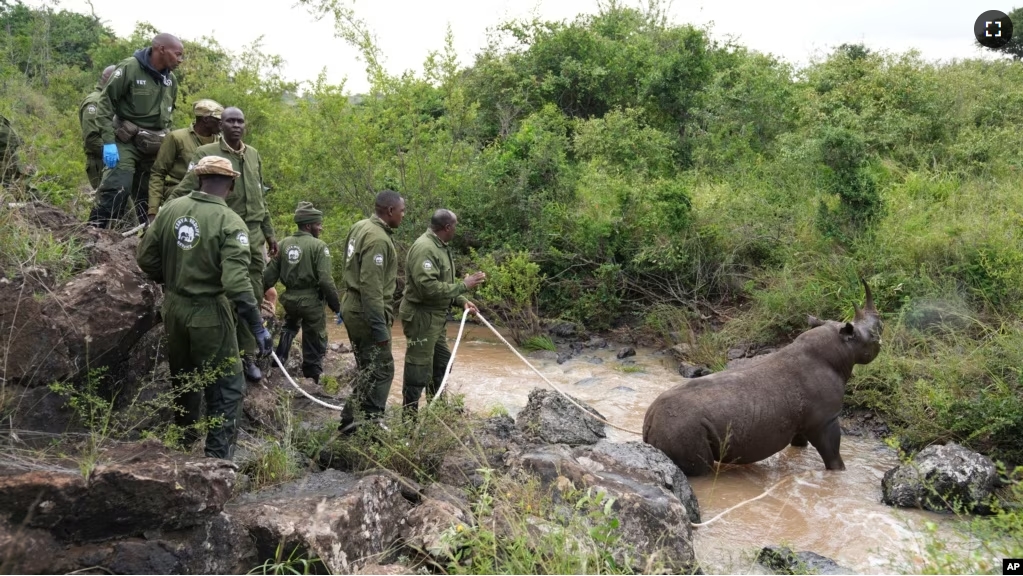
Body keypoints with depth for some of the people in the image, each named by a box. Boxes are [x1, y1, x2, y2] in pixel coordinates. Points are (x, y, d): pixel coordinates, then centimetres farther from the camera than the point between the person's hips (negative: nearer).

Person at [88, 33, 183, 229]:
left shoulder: (171, 80, 10)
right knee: (116, 189, -17)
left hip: (154, 146, 6)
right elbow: (105, 103, -11)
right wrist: (108, 141, -17)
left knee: (150, 195, 11)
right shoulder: (130, 68, -10)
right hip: (126, 141, -6)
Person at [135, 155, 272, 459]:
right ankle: (217, 456, 3)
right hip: (208, 313, -6)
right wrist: (257, 326, -19)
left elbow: (146, 258, 5)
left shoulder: (171, 209, -2)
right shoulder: (230, 223, -17)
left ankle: (183, 443, 40)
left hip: (174, 308, 6)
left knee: (183, 380, 24)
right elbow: (236, 282, -24)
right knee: (226, 390, 6)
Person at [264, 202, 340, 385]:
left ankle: (279, 358, 22)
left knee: (290, 326, 35)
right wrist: (336, 304, -10)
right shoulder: (319, 246, -13)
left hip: (289, 298, 6)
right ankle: (313, 378, 18)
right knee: (314, 341, 10)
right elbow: (325, 280, -18)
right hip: (311, 301, -5)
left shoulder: (284, 243, 3)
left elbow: (271, 273, 5)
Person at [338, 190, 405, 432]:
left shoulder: (360, 227, 8)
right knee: (381, 371, -2)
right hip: (366, 312, -10)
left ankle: (350, 421, 23)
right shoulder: (378, 239, -21)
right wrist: (380, 326, -25)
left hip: (353, 307, 10)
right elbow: (371, 287, -26)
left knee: (367, 369, 18)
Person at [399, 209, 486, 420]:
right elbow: (429, 287, -31)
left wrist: (462, 301, 5)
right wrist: (463, 285, -23)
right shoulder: (424, 248, -22)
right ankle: (409, 418, 8)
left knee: (441, 363, 21)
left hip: (435, 317, 11)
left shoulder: (440, 247, 12)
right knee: (419, 370, -3)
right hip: (421, 317, -11)